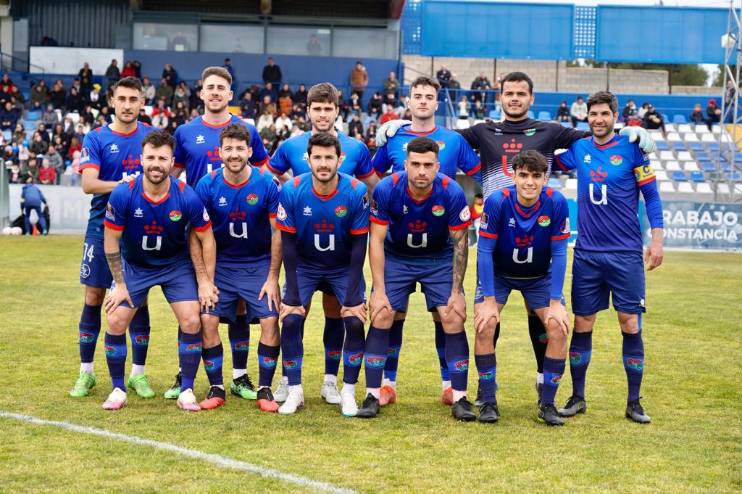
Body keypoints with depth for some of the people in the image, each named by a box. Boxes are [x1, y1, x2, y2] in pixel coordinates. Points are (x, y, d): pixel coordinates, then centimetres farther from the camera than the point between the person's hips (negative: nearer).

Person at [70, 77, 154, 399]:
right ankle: (86, 372, 13)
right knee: (94, 296, 3)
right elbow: (88, 183, -15)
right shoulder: (96, 139, -3)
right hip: (102, 227, -1)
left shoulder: (152, 137, 4)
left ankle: (138, 373, 14)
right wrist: (121, 185, -29)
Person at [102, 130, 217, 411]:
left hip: (176, 264, 0)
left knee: (191, 321, -12)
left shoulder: (187, 198, -23)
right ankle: (118, 390, 9)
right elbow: (111, 241, -11)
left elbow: (206, 240, -9)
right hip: (133, 265, 0)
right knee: (116, 322, -8)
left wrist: (207, 282, -8)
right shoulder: (123, 195, -24)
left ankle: (187, 391, 2)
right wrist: (120, 283, -9)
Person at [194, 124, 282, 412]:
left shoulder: (267, 184, -12)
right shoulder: (207, 185, -10)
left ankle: (265, 389, 2)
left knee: (270, 322, -13)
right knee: (207, 321, -10)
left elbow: (278, 234, -7)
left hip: (260, 264, -1)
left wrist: (272, 278, -9)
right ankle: (216, 389, 5)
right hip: (220, 264, 1)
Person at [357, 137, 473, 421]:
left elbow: (460, 243, -12)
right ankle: (372, 396, -1)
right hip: (396, 257, 0)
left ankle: (459, 398, -1)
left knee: (454, 320, -11)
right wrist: (379, 289, -17)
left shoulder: (452, 193, -24)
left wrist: (456, 291, -13)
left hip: (440, 260, 0)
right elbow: (376, 240, -15)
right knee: (381, 317, -11)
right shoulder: (387, 190, -24)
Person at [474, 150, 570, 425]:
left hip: (540, 276, 1)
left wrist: (555, 303, -19)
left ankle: (547, 404, -1)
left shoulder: (556, 203, -22)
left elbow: (559, 254, -16)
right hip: (498, 274, -1)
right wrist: (488, 300, -24)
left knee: (559, 327, -16)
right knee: (485, 325, -21)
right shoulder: (497, 202, -26)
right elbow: (484, 252, -21)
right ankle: (488, 402, -6)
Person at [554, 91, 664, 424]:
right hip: (587, 254, 3)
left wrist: (657, 239, -5)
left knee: (630, 325, -3)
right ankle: (577, 398, 16)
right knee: (582, 325, 5)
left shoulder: (630, 148, -2)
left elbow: (651, 194, 1)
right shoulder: (578, 149, 6)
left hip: (626, 254, -3)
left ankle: (634, 403, 8)